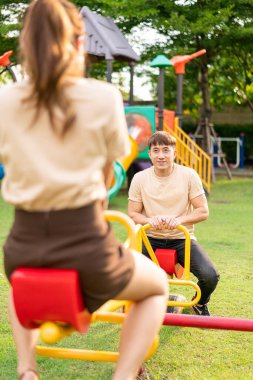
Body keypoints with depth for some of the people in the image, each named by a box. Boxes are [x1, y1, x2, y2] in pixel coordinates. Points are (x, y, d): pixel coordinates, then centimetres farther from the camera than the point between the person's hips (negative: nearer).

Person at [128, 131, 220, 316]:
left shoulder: (189, 175, -5)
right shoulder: (140, 178, -2)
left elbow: (203, 211, -4)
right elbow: (132, 214, 2)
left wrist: (179, 220, -23)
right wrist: (149, 220, -20)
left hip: (182, 239, 0)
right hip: (150, 239, 1)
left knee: (210, 276, -24)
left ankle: (200, 303, 15)